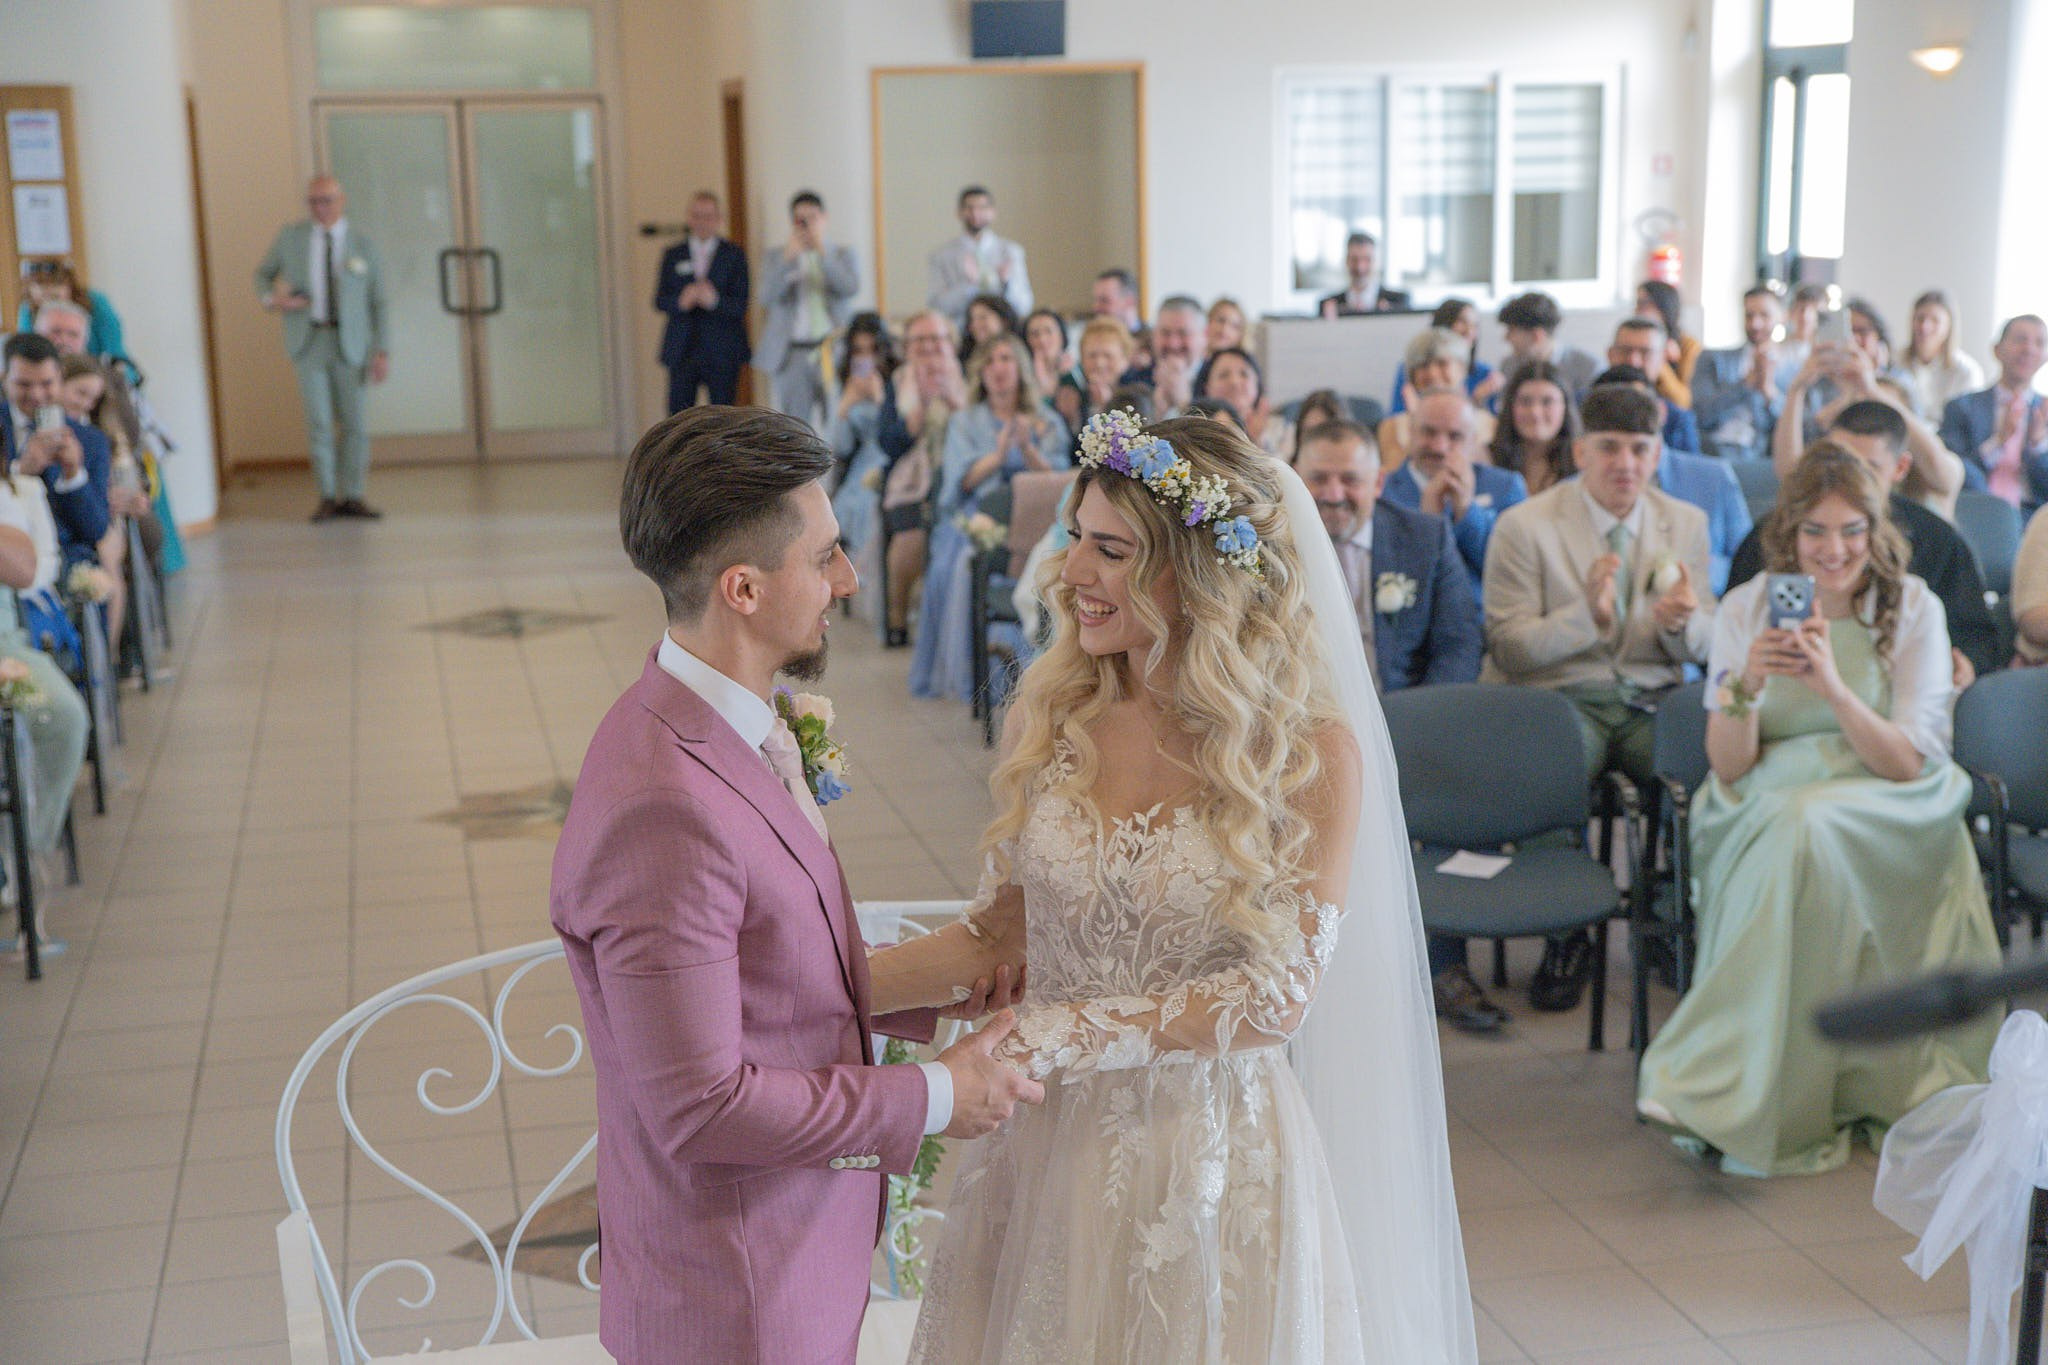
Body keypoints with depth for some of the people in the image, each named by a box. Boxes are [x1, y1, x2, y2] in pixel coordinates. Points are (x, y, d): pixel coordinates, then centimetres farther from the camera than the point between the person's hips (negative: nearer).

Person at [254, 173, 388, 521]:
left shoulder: (362, 245, 5)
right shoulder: (290, 236, 7)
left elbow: (377, 301, 5)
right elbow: (263, 273, 17)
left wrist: (381, 350, -2)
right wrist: (271, 299, -6)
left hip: (350, 344, 0)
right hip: (308, 342, 0)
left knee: (354, 421, 0)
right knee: (319, 421, -2)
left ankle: (352, 496, 9)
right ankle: (327, 497, 6)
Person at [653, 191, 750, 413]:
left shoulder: (734, 255, 5)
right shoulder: (672, 255, 11)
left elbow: (740, 305, -4)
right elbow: (659, 301, 4)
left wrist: (715, 301, -24)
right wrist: (680, 301, -17)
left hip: (722, 352, -2)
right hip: (682, 351, 2)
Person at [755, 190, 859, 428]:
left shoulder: (842, 254, 13)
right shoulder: (778, 257, 13)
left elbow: (850, 289, -5)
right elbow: (768, 296, -3)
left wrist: (823, 252, -12)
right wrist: (788, 257, -14)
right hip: (791, 354, 1)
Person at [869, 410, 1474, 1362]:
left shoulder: (1311, 749, -13)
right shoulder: (1053, 715, -2)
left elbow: (1277, 997, -15)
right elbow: (1001, 934, 2)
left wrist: (1063, 1034, -21)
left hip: (1212, 1168, -3)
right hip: (1047, 1155, 3)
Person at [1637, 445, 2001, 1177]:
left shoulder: (1912, 608, 1)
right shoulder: (1747, 608, 4)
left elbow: (1907, 763, -8)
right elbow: (1728, 767, -2)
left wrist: (1832, 686, -23)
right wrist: (1745, 688, -21)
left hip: (1889, 823, -1)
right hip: (1768, 808, 1)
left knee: (1807, 825, -34)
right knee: (1798, 829, -34)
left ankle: (1725, 1083, -32)